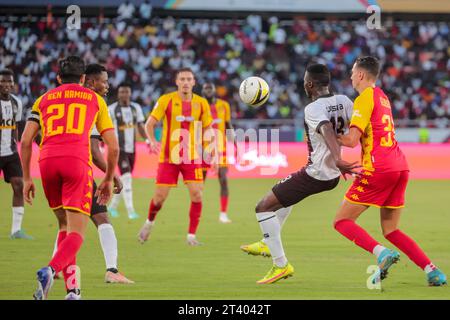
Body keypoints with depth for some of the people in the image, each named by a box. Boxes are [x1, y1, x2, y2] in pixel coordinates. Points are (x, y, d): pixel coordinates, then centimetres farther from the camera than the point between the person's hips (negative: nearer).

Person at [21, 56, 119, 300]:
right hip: (77, 160, -3)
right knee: (76, 233, -5)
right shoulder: (95, 99, 20)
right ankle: (50, 270, -34)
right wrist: (108, 180, 28)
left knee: (64, 225, 20)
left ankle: (72, 289, 11)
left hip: (47, 160, 3)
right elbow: (113, 146, 17)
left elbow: (26, 140, 13)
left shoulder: (44, 99, 23)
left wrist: (27, 178, 18)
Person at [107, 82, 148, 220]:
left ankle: (113, 206, 29)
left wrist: (148, 141, 0)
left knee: (124, 180, 12)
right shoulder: (112, 109, -7)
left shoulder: (136, 108, 7)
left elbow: (140, 127, 12)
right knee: (126, 177, -17)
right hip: (119, 148, -6)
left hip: (132, 148, 6)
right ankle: (130, 211, -18)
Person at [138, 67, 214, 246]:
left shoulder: (201, 103, 2)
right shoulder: (166, 100, -5)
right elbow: (150, 124, -5)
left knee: (197, 194, -12)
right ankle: (149, 223, 32)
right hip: (168, 157, -1)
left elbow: (207, 129, 13)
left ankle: (191, 236, -1)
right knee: (160, 196, 0)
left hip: (192, 157, 1)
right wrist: (153, 141, -23)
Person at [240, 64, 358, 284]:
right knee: (285, 191, 35)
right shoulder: (343, 101, 1)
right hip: (333, 176, 9)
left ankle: (281, 264, -2)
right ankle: (268, 244, 41)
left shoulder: (313, 109, -19)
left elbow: (327, 129, -36)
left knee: (263, 207, 1)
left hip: (315, 174, -9)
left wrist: (337, 159, -51)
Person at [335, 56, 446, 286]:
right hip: (400, 166, 8)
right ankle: (431, 270, -1)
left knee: (342, 221, -1)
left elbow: (352, 140, -13)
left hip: (378, 169, -8)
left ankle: (381, 253, -24)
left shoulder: (365, 98, -6)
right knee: (390, 231, 14)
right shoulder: (382, 97, 21)